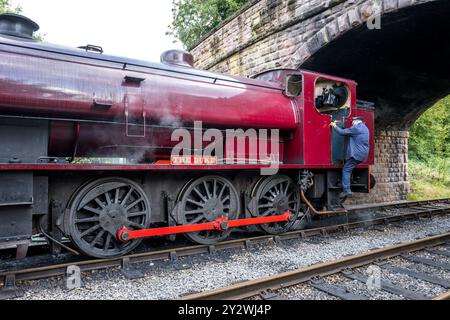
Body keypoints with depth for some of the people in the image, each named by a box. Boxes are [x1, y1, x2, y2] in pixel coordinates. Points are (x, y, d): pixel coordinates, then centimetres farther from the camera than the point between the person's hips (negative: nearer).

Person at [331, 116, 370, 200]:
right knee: (349, 169, 17)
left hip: (356, 153, -10)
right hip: (363, 154, 10)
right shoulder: (365, 128, 22)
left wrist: (335, 126, 5)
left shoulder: (356, 128, -9)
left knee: (346, 170, -10)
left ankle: (347, 190, -18)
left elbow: (342, 132, -9)